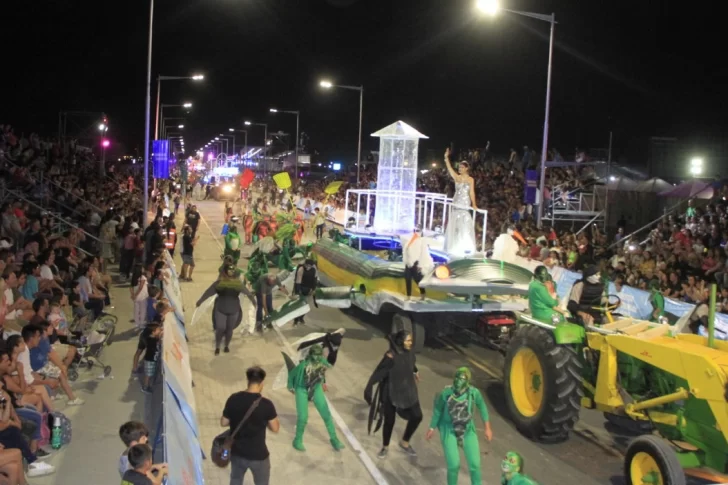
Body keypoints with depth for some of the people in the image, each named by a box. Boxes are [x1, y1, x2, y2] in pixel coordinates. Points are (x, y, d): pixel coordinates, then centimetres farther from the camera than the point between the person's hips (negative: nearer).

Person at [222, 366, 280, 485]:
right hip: (258, 455, -3)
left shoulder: (233, 399, -13)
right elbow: (275, 428, -11)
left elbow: (224, 422, -1)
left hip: (237, 451, 4)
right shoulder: (266, 404, -22)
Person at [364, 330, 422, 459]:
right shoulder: (391, 357, -27)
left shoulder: (409, 353, -7)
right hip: (391, 394, -6)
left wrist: (415, 372, 37)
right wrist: (368, 389, -34)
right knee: (389, 421, 8)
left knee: (417, 416, 9)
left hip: (408, 392, 6)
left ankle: (405, 443, 32)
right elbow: (378, 373, -27)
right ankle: (385, 447, 33)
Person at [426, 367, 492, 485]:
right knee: (454, 465, -11)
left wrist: (487, 428, 5)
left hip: (468, 430, 2)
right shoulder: (446, 393, -26)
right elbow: (437, 409, -6)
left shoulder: (474, 392, -22)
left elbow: (482, 407, -1)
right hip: (449, 430, -2)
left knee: (475, 464, -1)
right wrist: (432, 428, 4)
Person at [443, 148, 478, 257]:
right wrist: (446, 158, -21)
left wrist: (474, 204, -10)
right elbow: (450, 168, -9)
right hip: (456, 203, 3)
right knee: (454, 224, 5)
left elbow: (471, 192, -3)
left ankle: (465, 247, 4)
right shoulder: (457, 177, 4)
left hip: (465, 204, -3)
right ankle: (454, 247, 14)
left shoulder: (470, 179, -1)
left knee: (465, 225, -2)